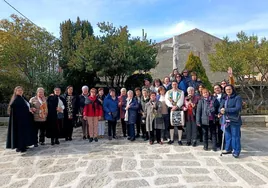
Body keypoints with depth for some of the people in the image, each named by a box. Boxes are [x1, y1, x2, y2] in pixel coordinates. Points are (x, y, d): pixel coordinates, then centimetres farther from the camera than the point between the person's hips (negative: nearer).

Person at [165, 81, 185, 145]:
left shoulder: (181, 92, 6)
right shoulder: (168, 92, 10)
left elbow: (181, 101, -5)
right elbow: (167, 100, -2)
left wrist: (176, 106, -18)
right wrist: (172, 106, -14)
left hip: (179, 110, -1)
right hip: (171, 109, 1)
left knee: (179, 125, -1)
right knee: (171, 124, 4)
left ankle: (179, 140, 7)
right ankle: (171, 139, 13)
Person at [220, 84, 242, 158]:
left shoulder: (237, 98, -6)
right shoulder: (225, 98, 13)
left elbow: (238, 108, -16)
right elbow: (221, 107, 10)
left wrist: (226, 110, -18)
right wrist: (221, 111, -14)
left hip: (234, 120, -5)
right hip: (226, 120, 6)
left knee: (235, 136, 1)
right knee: (228, 135, 15)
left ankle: (236, 151, 12)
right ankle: (228, 149, 28)